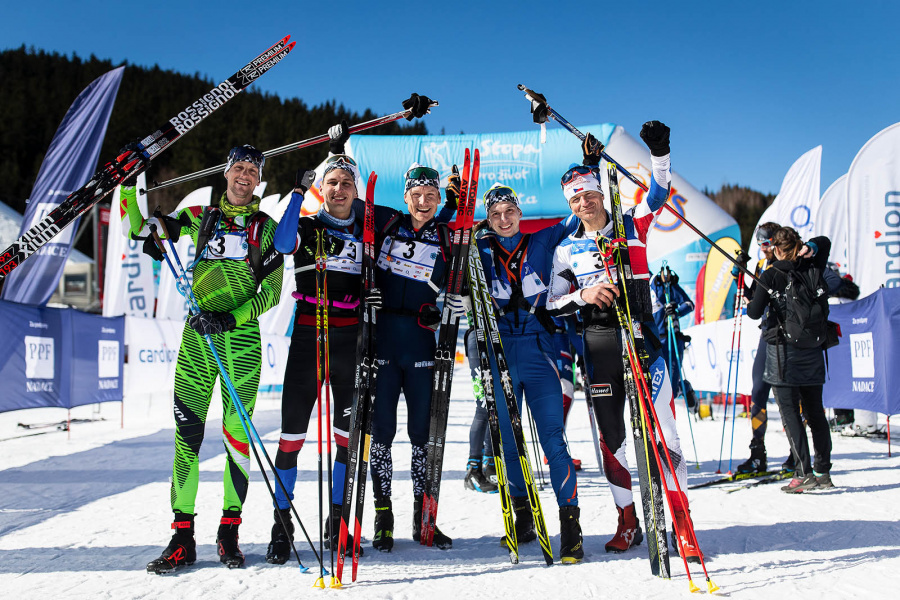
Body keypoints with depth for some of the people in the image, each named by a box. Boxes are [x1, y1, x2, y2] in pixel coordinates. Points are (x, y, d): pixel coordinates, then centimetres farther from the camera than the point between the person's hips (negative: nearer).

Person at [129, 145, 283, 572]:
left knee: (237, 432, -2)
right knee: (187, 432, -3)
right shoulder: (200, 217, 15)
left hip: (242, 336, -1)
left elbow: (272, 291, 2)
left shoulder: (265, 227, 9)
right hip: (198, 335, 2)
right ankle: (183, 538, 4)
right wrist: (127, 187, 1)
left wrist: (233, 317, -11)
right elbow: (143, 229, 15)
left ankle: (229, 533, 9)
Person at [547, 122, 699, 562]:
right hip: (597, 346, 2)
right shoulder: (567, 250, 10)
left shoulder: (632, 226, 8)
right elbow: (553, 305, 7)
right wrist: (584, 295, -11)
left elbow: (659, 192, -5)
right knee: (611, 436, 6)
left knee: (662, 431, -7)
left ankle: (682, 523, 3)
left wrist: (659, 152, -21)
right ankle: (629, 521, 20)